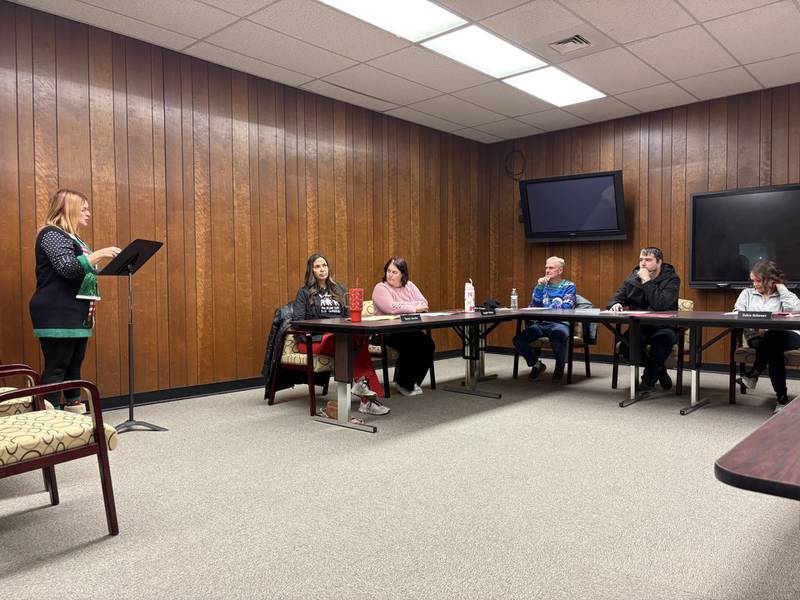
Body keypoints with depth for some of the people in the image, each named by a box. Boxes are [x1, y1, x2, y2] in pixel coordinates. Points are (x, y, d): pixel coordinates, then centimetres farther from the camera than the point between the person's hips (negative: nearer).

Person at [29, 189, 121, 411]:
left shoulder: (72, 237, 19)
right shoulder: (52, 234, -9)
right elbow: (67, 268, -23)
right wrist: (98, 254, -21)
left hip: (76, 314, 9)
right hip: (58, 315, -9)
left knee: (74, 364, 12)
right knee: (56, 367, -8)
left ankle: (75, 408, 20)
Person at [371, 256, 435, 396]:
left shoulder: (409, 286, 14)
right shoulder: (381, 288, -4)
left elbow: (424, 303, 0)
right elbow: (391, 308, -21)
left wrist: (403, 305, -17)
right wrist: (415, 308, -12)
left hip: (408, 331, 6)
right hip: (386, 333, -6)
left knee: (428, 344, -18)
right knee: (412, 345, -30)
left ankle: (414, 382, 1)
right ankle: (403, 384, -8)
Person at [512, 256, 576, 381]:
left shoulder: (569, 286, 9)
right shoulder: (542, 284, 19)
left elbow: (567, 307, -5)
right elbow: (533, 306, 7)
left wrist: (543, 310, -7)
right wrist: (539, 286, -3)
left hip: (560, 323, -4)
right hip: (540, 323, 4)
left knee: (557, 334, -41)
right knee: (518, 340, -22)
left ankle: (560, 367, -9)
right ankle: (536, 365, 8)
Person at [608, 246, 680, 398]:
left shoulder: (671, 279, -8)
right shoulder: (633, 277, 7)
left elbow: (661, 304, -24)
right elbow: (617, 297, 7)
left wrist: (647, 281, -22)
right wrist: (615, 304, -17)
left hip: (663, 327, -4)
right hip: (639, 326, 4)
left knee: (664, 338, -38)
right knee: (625, 346, -25)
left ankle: (648, 381, -17)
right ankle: (658, 370, 4)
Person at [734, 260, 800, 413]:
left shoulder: (784, 295, 15)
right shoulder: (747, 293, 20)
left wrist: (781, 287, 2)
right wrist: (755, 328, -13)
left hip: (786, 336, -1)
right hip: (757, 338, 1)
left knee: (773, 336, -39)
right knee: (775, 351, -34)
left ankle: (754, 373, -22)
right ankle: (782, 398, -27)